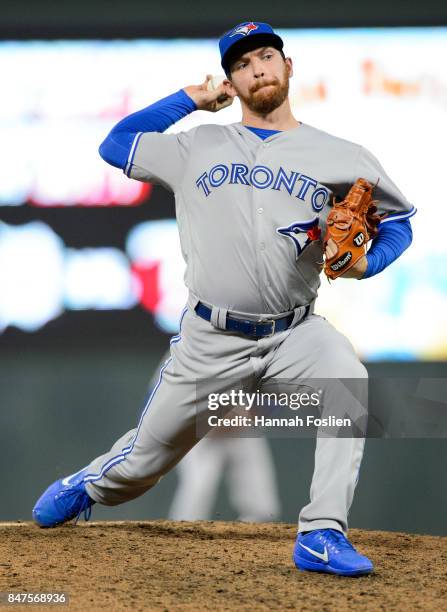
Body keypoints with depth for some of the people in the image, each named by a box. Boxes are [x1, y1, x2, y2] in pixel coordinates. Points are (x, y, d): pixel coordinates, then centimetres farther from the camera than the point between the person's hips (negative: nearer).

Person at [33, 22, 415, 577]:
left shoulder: (341, 157, 4)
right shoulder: (199, 147, 10)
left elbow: (398, 218, 14)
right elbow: (116, 145, 18)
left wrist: (365, 264, -6)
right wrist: (188, 99, 15)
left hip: (294, 335, -1)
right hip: (210, 340, 1)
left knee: (348, 381, -33)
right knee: (143, 462, 8)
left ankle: (321, 535, -28)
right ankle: (87, 487, 43)